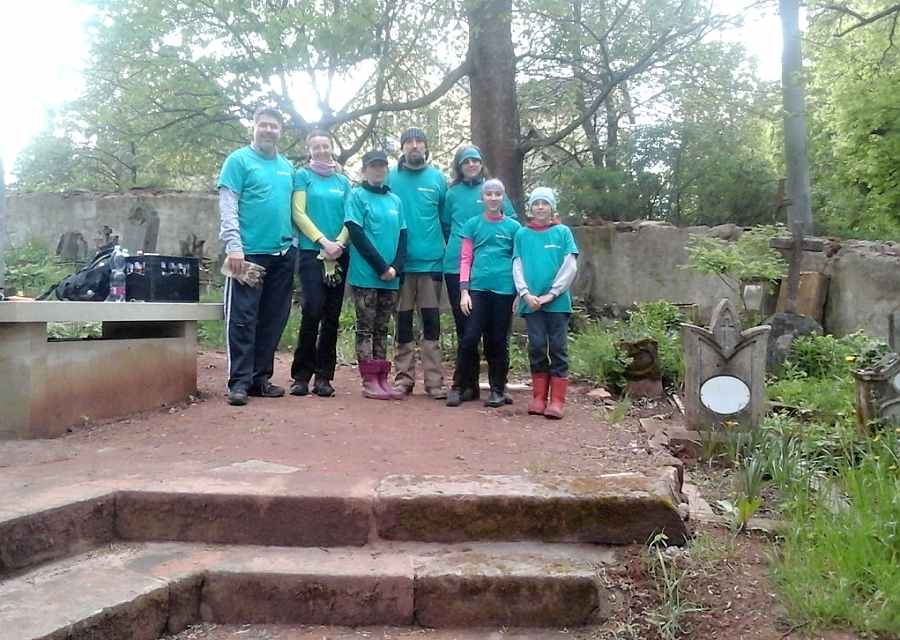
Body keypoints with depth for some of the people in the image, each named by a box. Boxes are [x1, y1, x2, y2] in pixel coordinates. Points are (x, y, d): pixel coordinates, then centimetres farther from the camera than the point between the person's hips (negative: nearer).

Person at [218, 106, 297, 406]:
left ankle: (261, 378, 16)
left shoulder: (287, 167, 17)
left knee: (273, 320, 8)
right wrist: (234, 247, -18)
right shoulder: (239, 160, 1)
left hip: (283, 254, 6)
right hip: (249, 252, -6)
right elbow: (227, 207, -8)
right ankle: (239, 381, 0)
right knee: (242, 318, -5)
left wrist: (292, 242, 9)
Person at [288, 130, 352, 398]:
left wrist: (339, 243, -8)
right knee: (313, 311, -13)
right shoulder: (303, 176, 7)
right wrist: (323, 242, -12)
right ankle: (301, 375, -3)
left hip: (339, 255, 4)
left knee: (332, 315, 2)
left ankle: (324, 376, 8)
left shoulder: (343, 181, 15)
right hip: (311, 252, -3)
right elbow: (299, 214, -3)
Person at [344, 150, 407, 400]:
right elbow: (356, 234, -8)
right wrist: (381, 267, -12)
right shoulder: (357, 195, 0)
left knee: (381, 329, 9)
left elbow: (402, 236, 11)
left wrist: (396, 267, -6)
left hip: (391, 278, 4)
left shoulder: (395, 200, 14)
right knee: (365, 328, 0)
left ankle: (382, 379, 13)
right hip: (365, 275, -4)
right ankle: (369, 381, 3)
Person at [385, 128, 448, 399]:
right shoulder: (390, 177, 4)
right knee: (403, 319, 6)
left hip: (431, 260, 0)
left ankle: (434, 380, 5)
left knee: (431, 320, 1)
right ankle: (404, 377, 14)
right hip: (400, 261, 0)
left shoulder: (438, 178, 6)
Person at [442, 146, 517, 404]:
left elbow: (512, 221, 9)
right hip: (456, 266, 1)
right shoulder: (453, 193, 10)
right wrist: (456, 245, 14)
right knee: (464, 325, 2)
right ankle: (468, 383, 8)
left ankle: (463, 384, 7)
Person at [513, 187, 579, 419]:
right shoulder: (522, 234, 9)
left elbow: (570, 267, -3)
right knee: (537, 348, 4)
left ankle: (557, 400, 3)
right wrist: (525, 294, -10)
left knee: (558, 349, 0)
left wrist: (551, 294, -10)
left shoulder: (563, 232, 4)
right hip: (531, 302, 2)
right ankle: (538, 398, 12)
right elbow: (517, 267, 5)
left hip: (557, 301, -1)